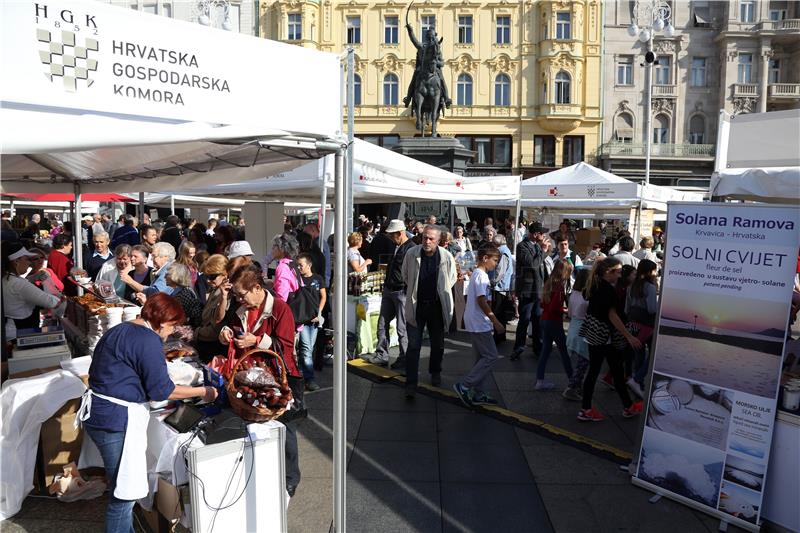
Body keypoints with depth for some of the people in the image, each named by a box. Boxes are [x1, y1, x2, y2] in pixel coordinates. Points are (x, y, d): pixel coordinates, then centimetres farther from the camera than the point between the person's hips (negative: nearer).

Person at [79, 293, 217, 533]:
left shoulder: (118, 331, 14)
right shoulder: (148, 340, -16)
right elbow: (161, 389, -16)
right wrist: (202, 392, -6)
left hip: (99, 414, 10)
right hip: (116, 420, -10)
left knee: (122, 490, 20)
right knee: (124, 494, 0)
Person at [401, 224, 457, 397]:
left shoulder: (446, 257, -10)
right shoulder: (411, 254, -9)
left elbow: (452, 279, 8)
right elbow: (406, 276, 10)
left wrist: (440, 293, 8)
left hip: (437, 306, 1)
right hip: (416, 305, -1)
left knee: (438, 344, 16)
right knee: (413, 345, -4)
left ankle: (435, 373, 39)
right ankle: (411, 383, 1)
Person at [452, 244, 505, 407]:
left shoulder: (477, 274, 16)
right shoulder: (481, 275, -15)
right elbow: (482, 301, -21)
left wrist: (492, 321, 21)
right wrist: (496, 322, -19)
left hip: (476, 323, 10)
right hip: (480, 324, -10)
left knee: (482, 358, 13)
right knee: (491, 357, -7)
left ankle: (478, 394, 17)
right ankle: (463, 386, -6)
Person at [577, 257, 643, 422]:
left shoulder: (593, 286, 7)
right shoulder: (609, 289, -17)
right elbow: (612, 316, -20)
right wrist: (629, 337, -20)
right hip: (606, 336, -8)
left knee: (593, 371, 9)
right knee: (617, 372, 6)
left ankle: (585, 409, 9)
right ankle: (628, 408, 20)